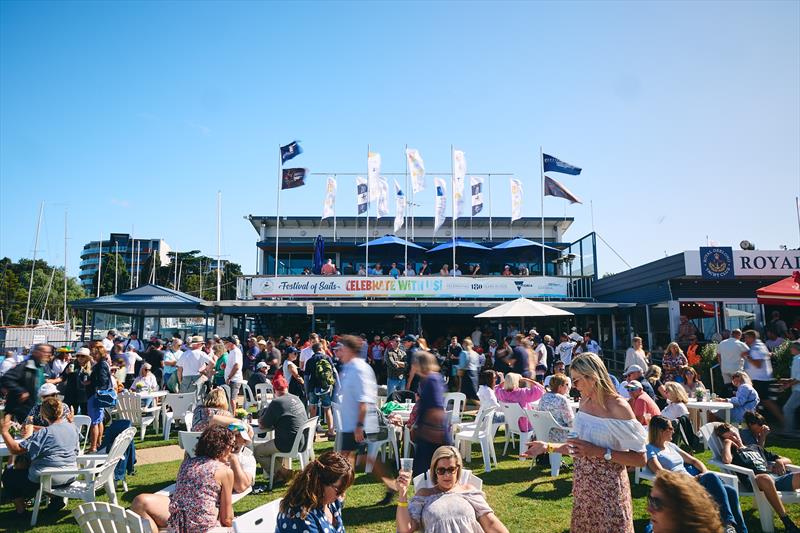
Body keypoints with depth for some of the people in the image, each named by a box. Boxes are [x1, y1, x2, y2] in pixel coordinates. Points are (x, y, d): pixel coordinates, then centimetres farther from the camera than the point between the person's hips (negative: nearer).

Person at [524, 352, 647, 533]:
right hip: (582, 485, 7)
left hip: (608, 488, -6)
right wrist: (548, 447, 4)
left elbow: (640, 459, -18)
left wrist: (599, 452, -24)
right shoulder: (584, 401, 3)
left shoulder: (618, 407, -19)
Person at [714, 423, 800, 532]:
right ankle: (787, 522, -35)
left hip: (778, 478, 6)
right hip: (755, 480, -5)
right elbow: (726, 460, -11)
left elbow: (788, 460, 36)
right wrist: (727, 443, 7)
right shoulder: (732, 451, 17)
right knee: (764, 478, -41)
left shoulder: (755, 447, 34)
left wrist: (780, 461, 11)